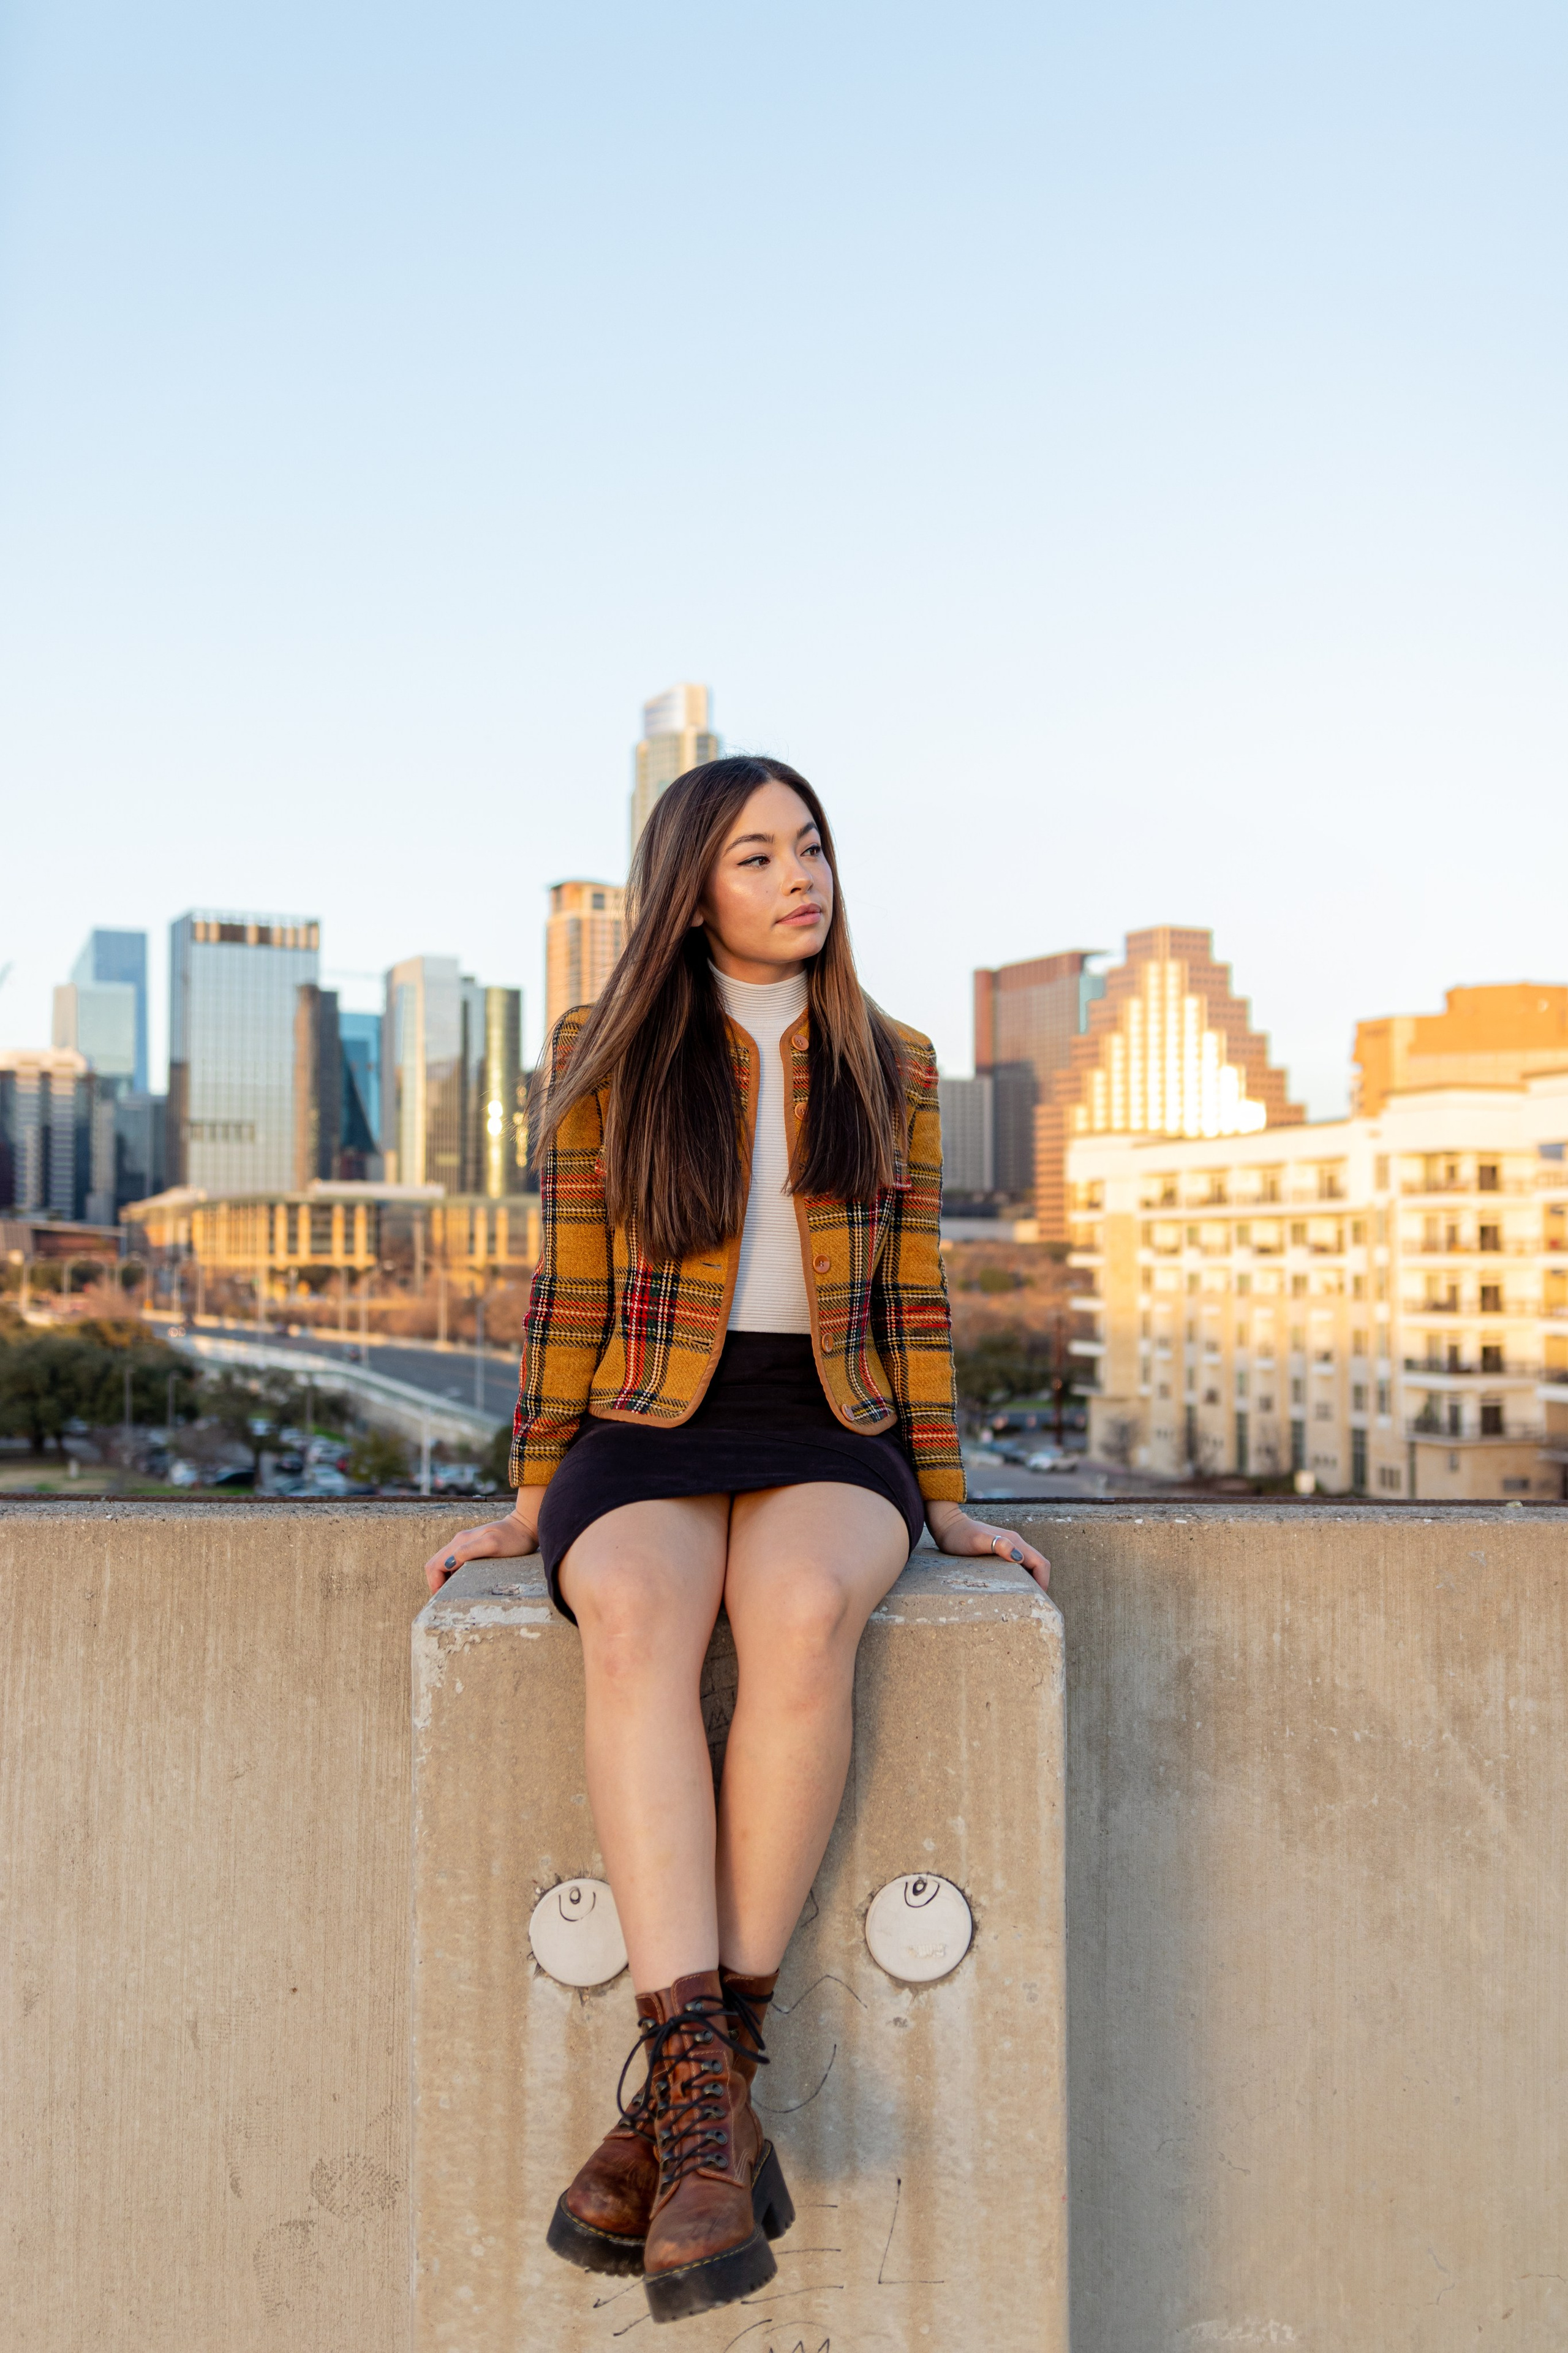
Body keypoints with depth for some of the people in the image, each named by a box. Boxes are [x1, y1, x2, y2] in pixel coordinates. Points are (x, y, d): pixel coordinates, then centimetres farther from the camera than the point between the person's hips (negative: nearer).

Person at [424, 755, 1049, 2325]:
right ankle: (712, 2107, -35)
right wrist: (529, 1503, 3)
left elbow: (910, 1302, 12)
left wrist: (945, 1501, 5)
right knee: (638, 1621, -36)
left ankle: (679, 2095, -24)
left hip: (828, 1442, 1)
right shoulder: (602, 1057, 7)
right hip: (646, 1435, 0)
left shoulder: (890, 1067, 11)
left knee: (801, 1613, -35)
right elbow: (568, 1296, 7)